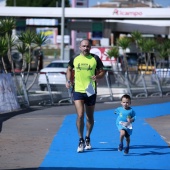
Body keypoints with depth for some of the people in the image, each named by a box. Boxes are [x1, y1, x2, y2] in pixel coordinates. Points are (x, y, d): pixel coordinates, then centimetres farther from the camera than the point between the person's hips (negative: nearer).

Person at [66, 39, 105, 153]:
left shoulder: (95, 59, 0)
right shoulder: (74, 59, 3)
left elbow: (102, 72, 5)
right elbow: (69, 69, 21)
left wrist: (98, 76, -17)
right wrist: (69, 81, 5)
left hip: (90, 91, 1)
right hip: (78, 91, -1)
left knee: (90, 117, 12)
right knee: (80, 115, -13)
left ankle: (88, 139, 32)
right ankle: (81, 141, -4)